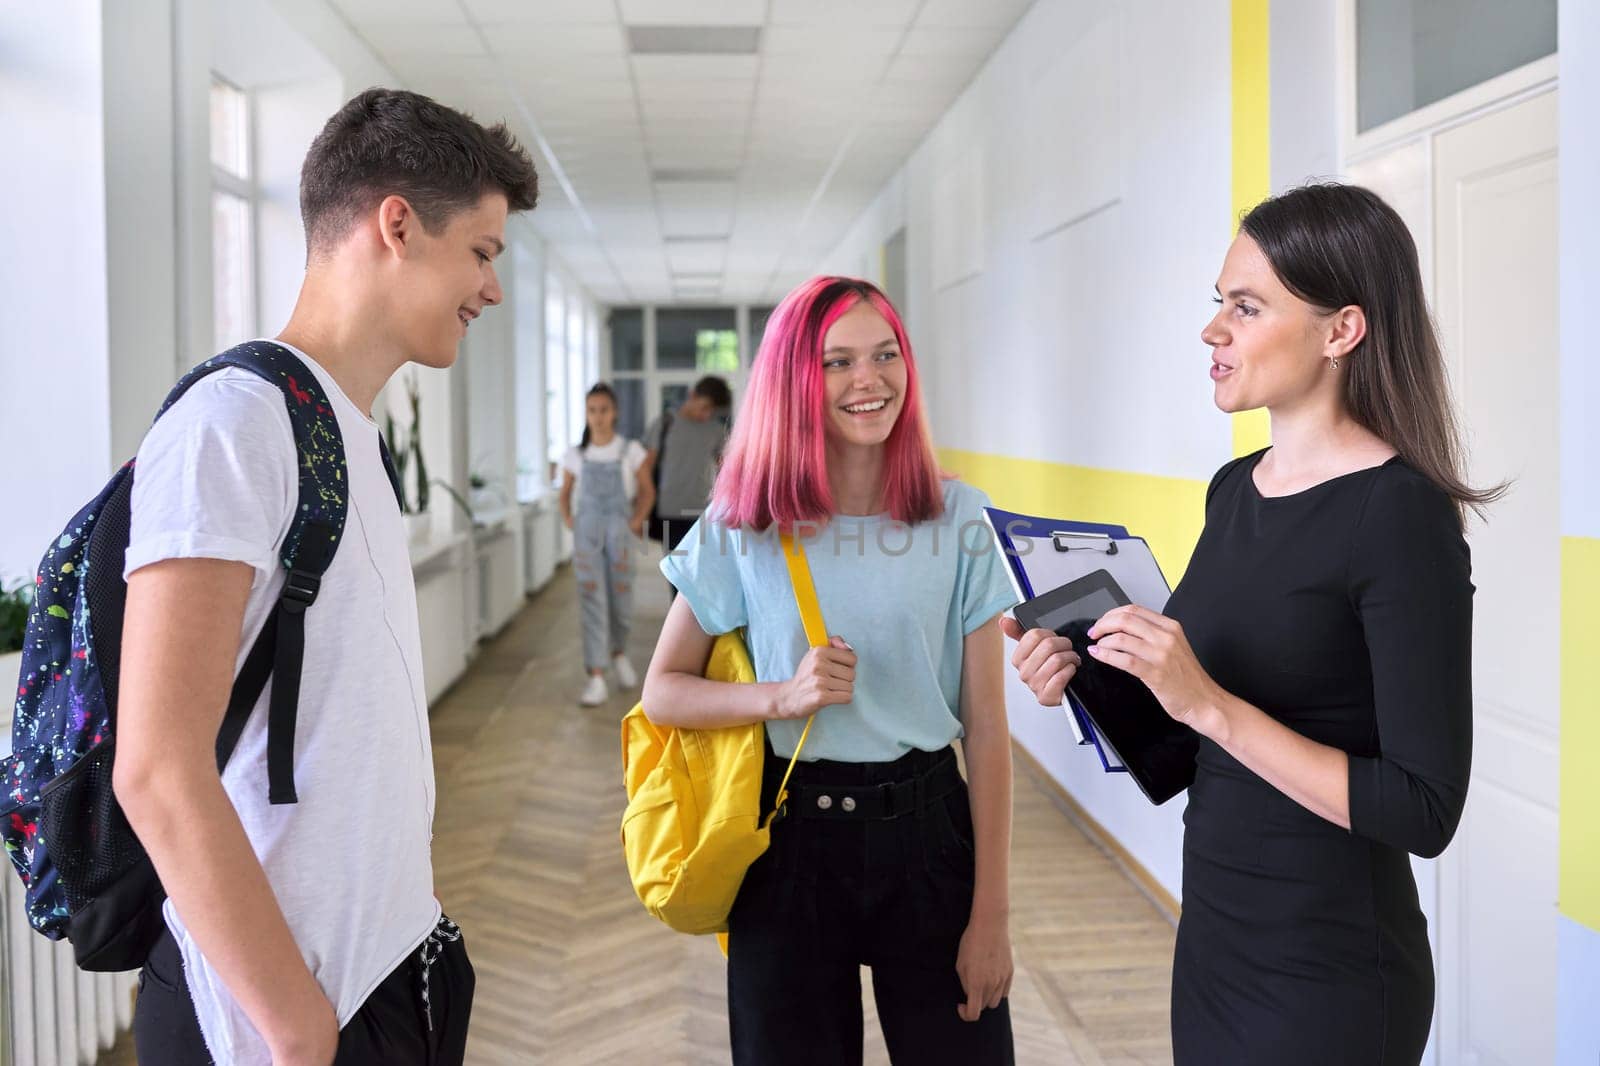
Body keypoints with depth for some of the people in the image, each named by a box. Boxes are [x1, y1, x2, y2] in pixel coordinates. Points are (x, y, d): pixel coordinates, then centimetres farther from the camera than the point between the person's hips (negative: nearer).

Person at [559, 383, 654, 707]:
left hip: (619, 530, 0)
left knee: (621, 598, 5)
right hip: (587, 531, 1)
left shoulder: (630, 451, 1)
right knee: (592, 601, -7)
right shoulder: (575, 455, 5)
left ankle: (619, 654, 36)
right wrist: (567, 518, -1)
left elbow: (647, 491, 8)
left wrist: (637, 520, -6)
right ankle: (596, 679, -8)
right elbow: (565, 492, 16)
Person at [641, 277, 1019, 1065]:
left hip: (928, 830, 1)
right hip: (790, 842, 0)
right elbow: (662, 694, 0)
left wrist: (991, 911, -4)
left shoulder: (958, 519, -4)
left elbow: (986, 725, -2)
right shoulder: (743, 527, -4)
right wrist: (783, 697, -18)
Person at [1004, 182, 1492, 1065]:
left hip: (1328, 969, -7)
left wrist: (1210, 704, -27)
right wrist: (1087, 676, -5)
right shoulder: (1235, 487, 3)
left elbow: (1425, 811, -21)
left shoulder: (1401, 514, -19)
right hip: (1211, 927, 7)